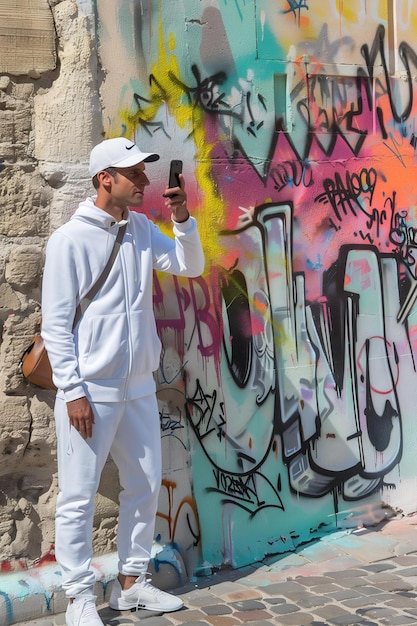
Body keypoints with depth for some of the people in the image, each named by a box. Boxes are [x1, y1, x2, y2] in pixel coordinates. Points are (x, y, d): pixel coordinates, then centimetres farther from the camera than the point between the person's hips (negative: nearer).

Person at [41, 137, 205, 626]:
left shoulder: (142, 229, 8)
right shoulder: (70, 239, -10)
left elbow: (191, 266, 9)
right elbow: (56, 323, -11)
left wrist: (181, 218, -7)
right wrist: (73, 391, -15)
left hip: (138, 386, 7)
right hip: (90, 390, -7)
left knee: (145, 485, 14)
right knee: (79, 497, 0)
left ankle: (131, 583, 28)